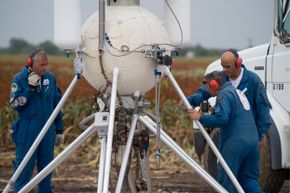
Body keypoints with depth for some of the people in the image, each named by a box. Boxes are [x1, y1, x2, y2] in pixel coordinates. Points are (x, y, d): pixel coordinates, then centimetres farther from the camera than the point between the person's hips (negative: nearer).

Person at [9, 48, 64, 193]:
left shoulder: (50, 78, 7)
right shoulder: (20, 79, -5)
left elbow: (56, 105, 14)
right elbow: (15, 104, -11)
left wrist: (59, 130, 14)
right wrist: (30, 88, -20)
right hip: (27, 131, -4)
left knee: (46, 167, 9)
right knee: (24, 170, -2)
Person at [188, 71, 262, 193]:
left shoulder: (224, 94, -8)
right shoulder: (237, 92, 23)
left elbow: (221, 119, -20)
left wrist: (200, 117, -12)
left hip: (235, 141, -9)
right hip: (252, 140, 9)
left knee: (225, 179, -2)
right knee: (247, 178, 12)